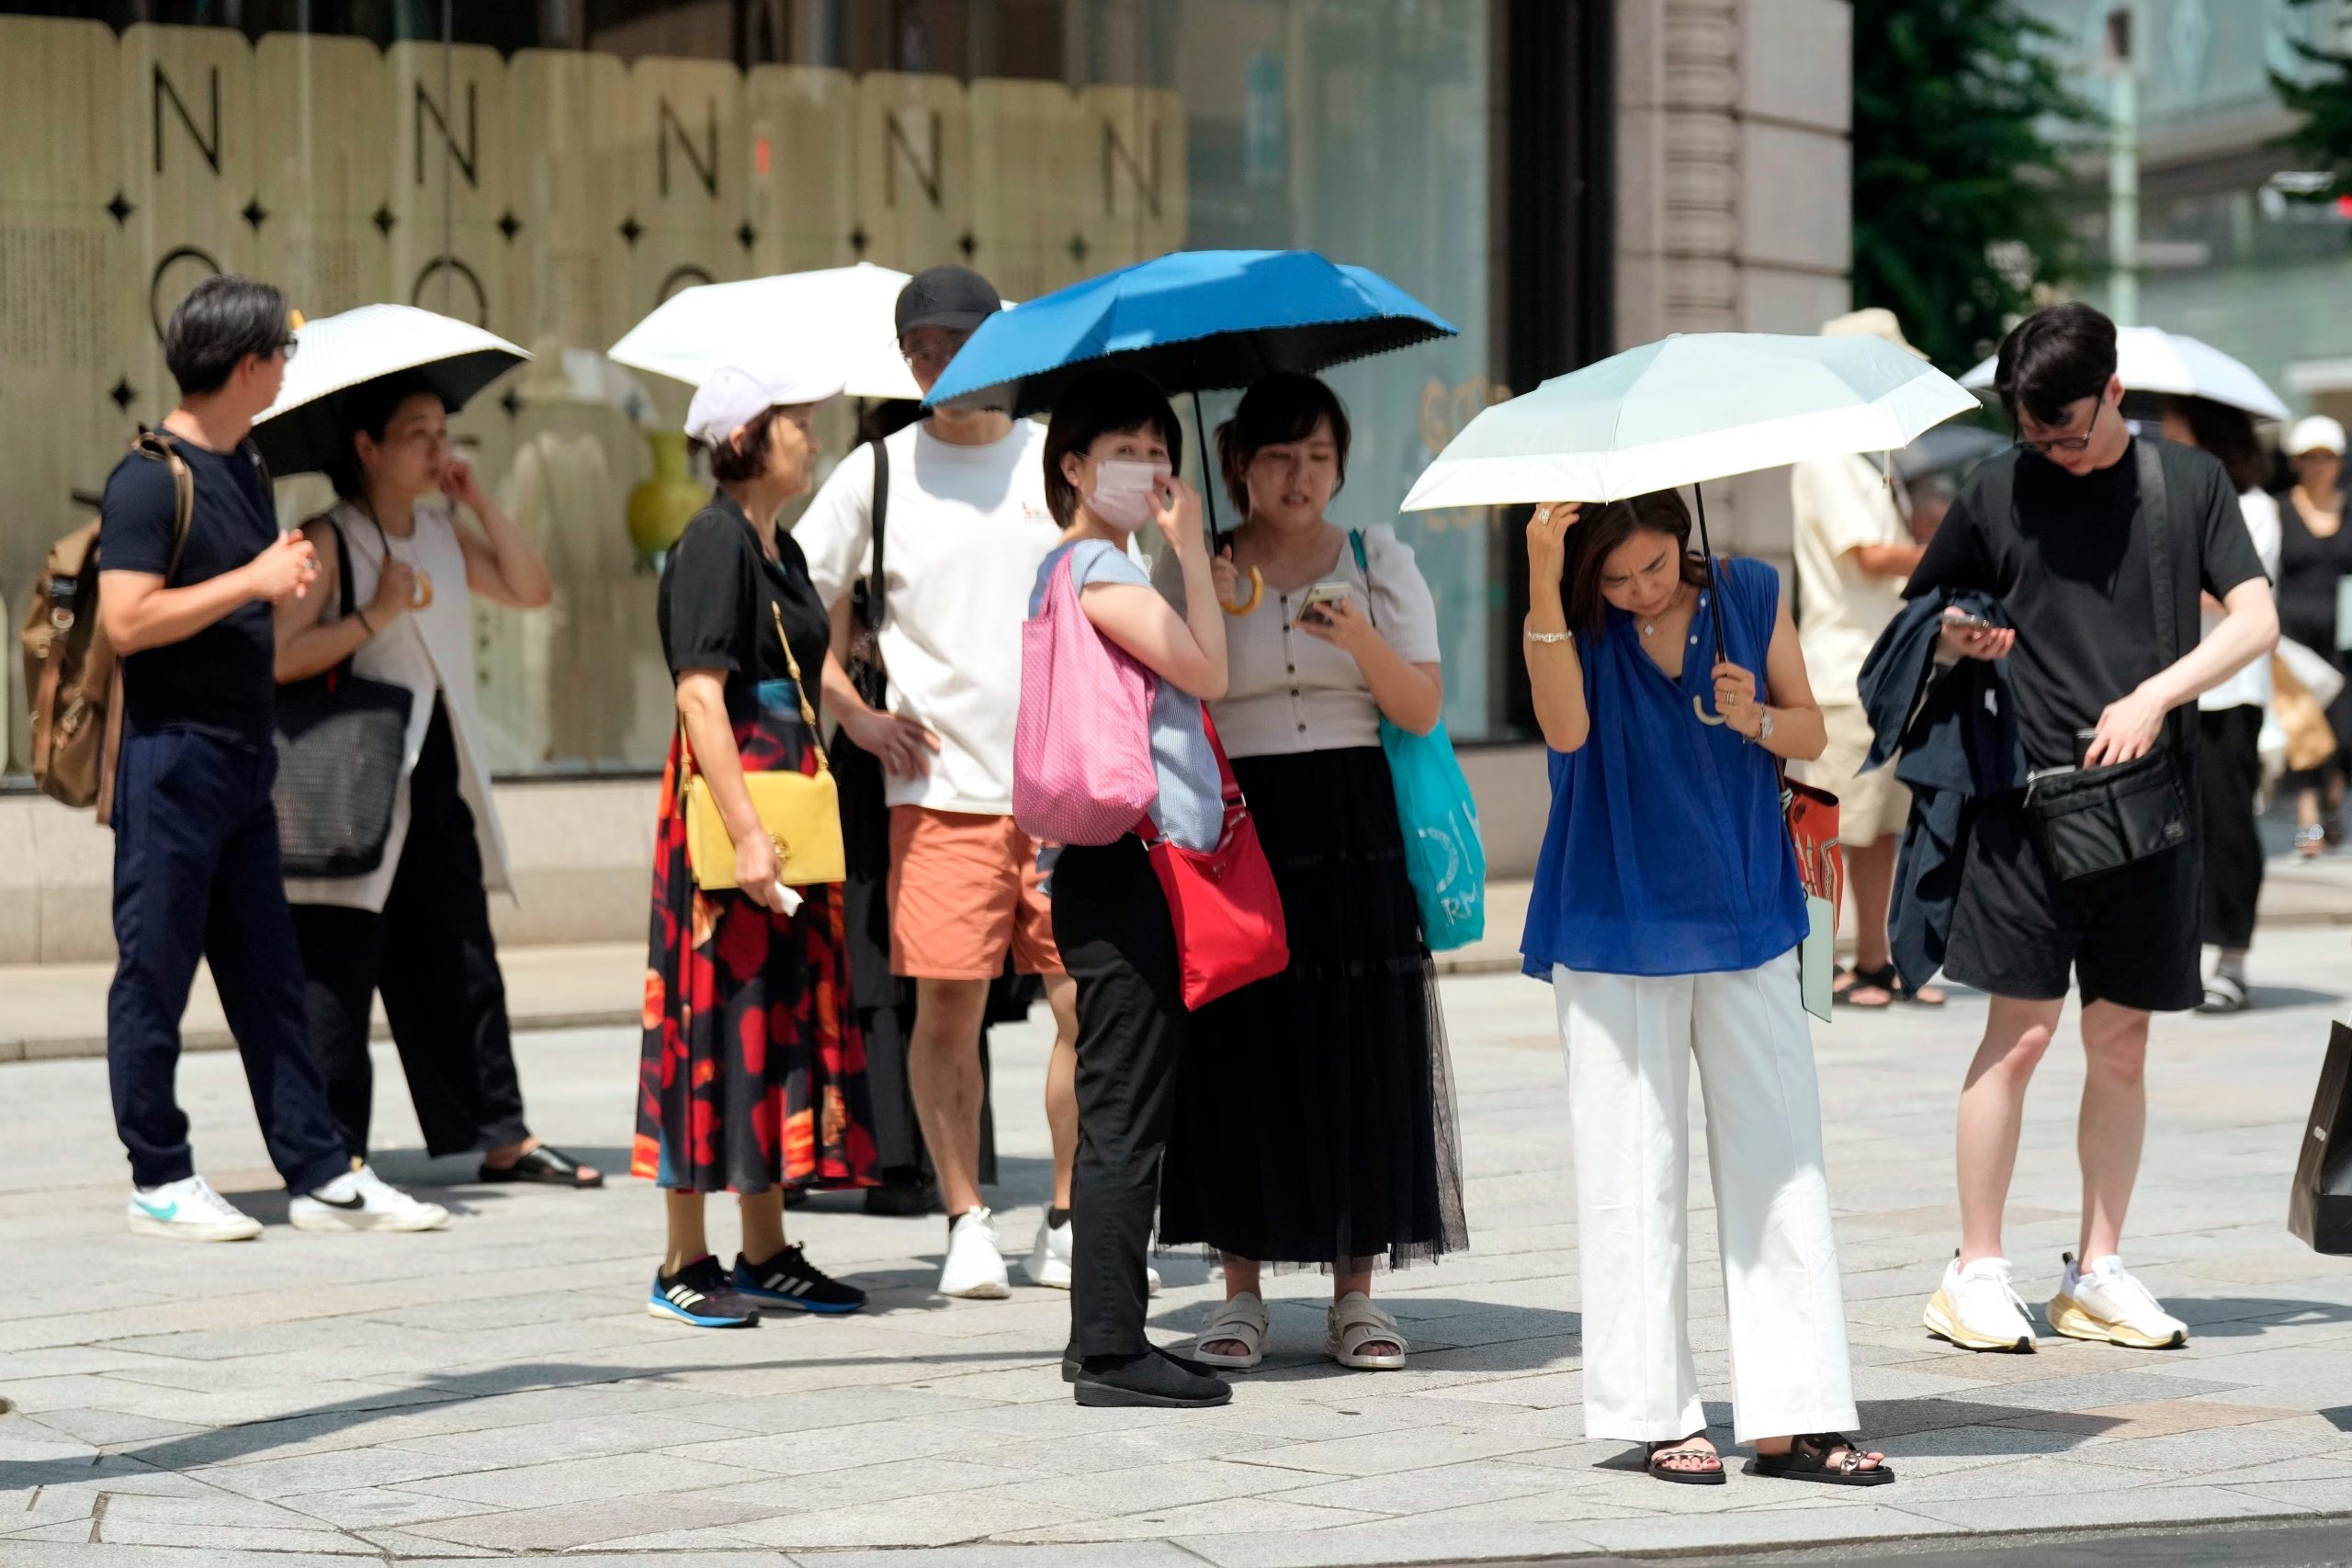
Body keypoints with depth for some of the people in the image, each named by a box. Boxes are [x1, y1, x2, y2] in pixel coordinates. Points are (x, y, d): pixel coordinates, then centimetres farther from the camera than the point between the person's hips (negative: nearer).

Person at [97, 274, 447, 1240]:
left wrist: (289, 581, 9)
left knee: (268, 977, 10)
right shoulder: (150, 477, -12)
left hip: (241, 758, 9)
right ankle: (159, 1181, 8)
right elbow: (126, 620, -20)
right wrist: (252, 581, -17)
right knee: (156, 972, 1)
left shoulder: (242, 468, 15)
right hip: (171, 756, -9)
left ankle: (321, 1176, 12)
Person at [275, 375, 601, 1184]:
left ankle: (501, 1136, 16)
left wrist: (480, 501, 3)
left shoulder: (442, 533, 13)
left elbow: (532, 592, 9)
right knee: (336, 974, -4)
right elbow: (277, 656, -17)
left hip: (440, 782, 7)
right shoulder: (329, 540, -9)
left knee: (464, 966, 11)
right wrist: (374, 616, -20)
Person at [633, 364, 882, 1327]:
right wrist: (745, 834, -26)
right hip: (726, 809, -9)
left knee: (791, 1015, 11)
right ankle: (685, 1267, 0)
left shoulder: (781, 549, 14)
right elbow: (700, 696, -20)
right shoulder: (714, 543, -13)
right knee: (719, 1018, -6)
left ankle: (766, 1256, 17)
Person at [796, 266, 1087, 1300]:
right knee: (946, 1008, -2)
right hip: (940, 784, -1)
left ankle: (1069, 1226, 12)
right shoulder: (879, 474, 4)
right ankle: (966, 1224, 11)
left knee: (1091, 1003, -1)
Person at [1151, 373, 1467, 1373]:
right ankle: (1241, 1295, 8)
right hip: (1237, 828, 0)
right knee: (1240, 1054, -3)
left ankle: (1355, 1296, 7)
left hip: (1356, 830, 1)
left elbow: (1423, 709, 0)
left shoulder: (1378, 560, 8)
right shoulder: (1193, 569, 7)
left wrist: (1361, 638, -17)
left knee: (1362, 1050, -2)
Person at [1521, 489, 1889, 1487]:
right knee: (1636, 1171, 0)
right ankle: (1661, 1413, 9)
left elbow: (1812, 734, 8)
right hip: (1617, 931, -2)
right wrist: (1543, 584, -32)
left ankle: (1792, 1420, 3)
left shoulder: (1750, 595, 2)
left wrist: (1756, 719, -14)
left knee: (1780, 1165, 0)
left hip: (1746, 922, 2)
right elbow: (1566, 729, -23)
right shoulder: (1576, 621, -4)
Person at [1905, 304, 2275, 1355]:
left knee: (2121, 1042, 5)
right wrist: (1959, 639, -9)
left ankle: (2098, 1272, 13)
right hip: (2028, 794, -2)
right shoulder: (1998, 490, 6)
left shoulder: (2189, 481, 7)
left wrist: (2154, 696, -13)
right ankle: (1977, 1273, 1)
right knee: (2019, 1030, -5)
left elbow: (2256, 621, 0)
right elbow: (1919, 620, 15)